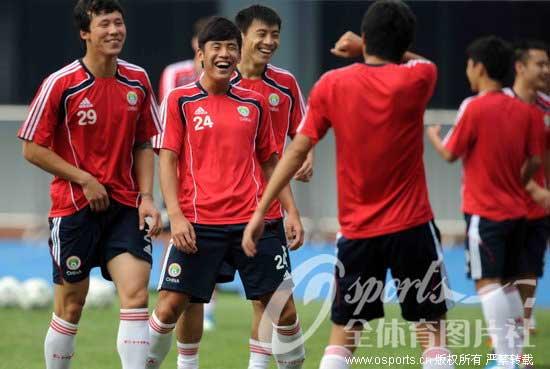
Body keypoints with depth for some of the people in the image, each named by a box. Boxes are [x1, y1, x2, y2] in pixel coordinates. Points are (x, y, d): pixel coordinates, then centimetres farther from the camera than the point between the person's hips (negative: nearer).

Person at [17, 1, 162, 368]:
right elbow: (33, 148, -7)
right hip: (74, 208, -3)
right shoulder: (61, 84, -11)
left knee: (136, 293, -12)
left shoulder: (137, 80, 3)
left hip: (125, 207, 3)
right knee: (71, 305, 4)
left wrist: (146, 196, 0)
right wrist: (84, 179, -12)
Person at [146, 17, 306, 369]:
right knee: (170, 307, -6)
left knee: (284, 309, -2)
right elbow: (168, 160, -1)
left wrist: (291, 211, 10)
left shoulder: (255, 103, 12)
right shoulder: (180, 100, 3)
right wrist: (176, 215, -13)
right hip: (197, 223, -2)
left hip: (253, 220, 2)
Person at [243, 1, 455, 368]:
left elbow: (297, 150, -3)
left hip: (357, 231, 2)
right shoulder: (416, 79, -6)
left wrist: (261, 211, 1)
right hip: (412, 226, -2)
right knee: (432, 331, 4)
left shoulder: (332, 85, -4)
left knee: (343, 337, 10)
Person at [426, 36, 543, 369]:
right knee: (507, 283, 16)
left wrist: (434, 136, 15)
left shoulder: (475, 107, -13)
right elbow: (535, 161, 5)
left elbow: (450, 154, -6)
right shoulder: (523, 110, 4)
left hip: (484, 211, -7)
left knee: (488, 282, -7)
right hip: (516, 210, 7)